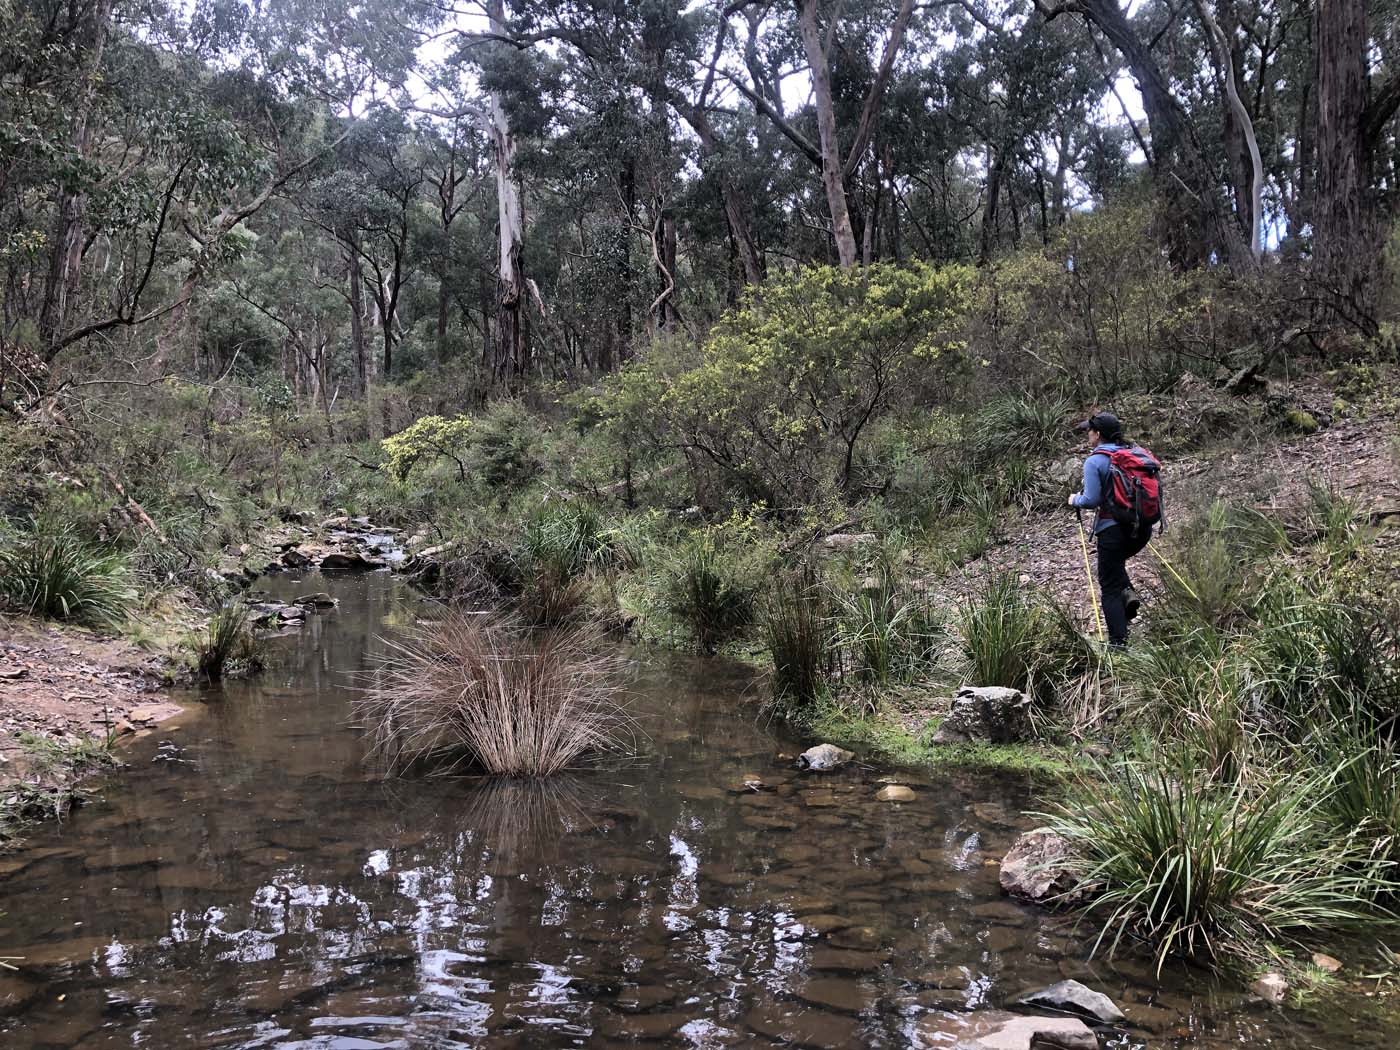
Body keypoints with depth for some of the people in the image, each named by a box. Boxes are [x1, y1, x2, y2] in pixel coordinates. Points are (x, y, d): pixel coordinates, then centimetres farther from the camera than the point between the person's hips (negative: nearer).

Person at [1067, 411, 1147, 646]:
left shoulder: (1094, 461, -8)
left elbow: (1091, 500, -15)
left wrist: (1075, 500, 5)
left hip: (1113, 528, -6)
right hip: (1142, 528, 6)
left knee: (1110, 587, 4)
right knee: (1116, 562, 31)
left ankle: (1118, 642, 2)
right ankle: (1128, 593, 5)